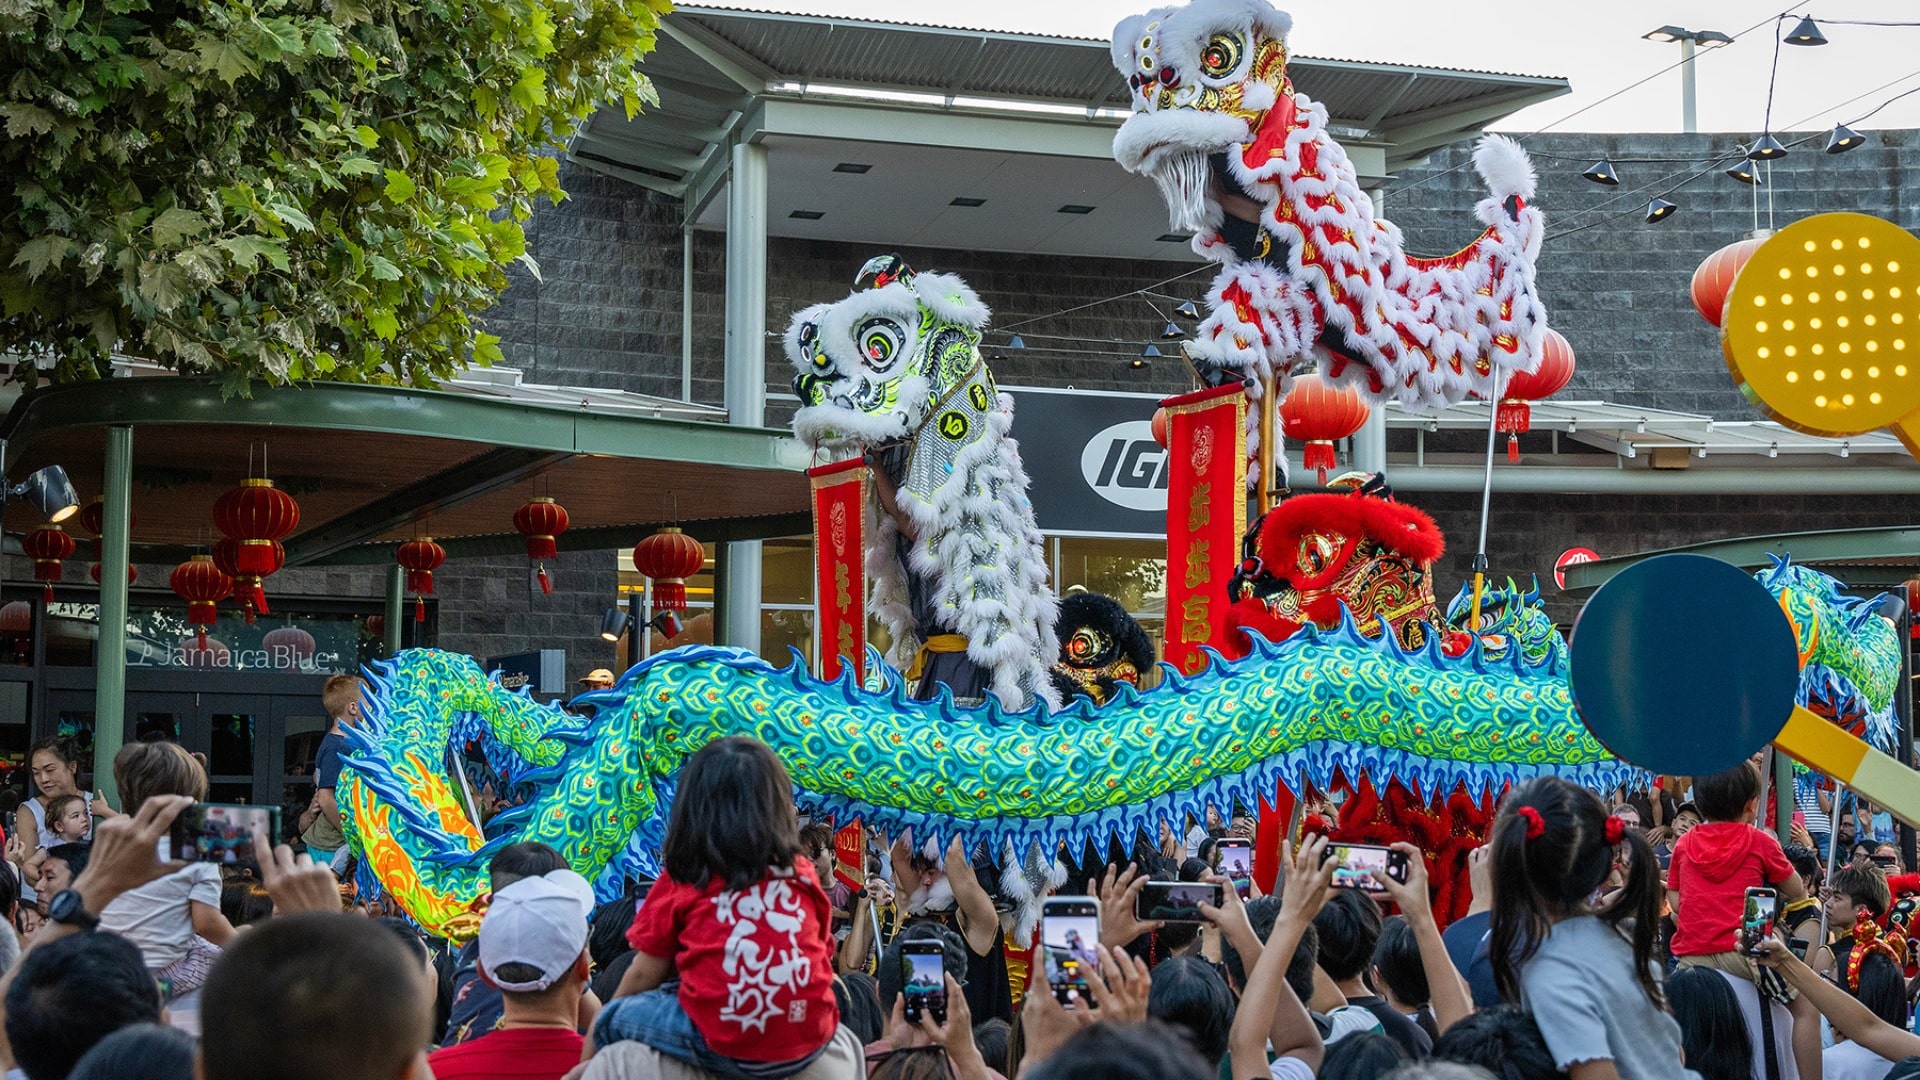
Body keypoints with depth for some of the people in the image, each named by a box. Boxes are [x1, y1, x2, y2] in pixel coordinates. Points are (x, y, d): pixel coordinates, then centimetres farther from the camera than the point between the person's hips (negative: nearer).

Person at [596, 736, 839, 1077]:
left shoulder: (684, 877, 2)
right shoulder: (803, 875, 9)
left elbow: (644, 975, 7)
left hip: (722, 1045, -4)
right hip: (809, 1043, 4)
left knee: (612, 1019, 18)